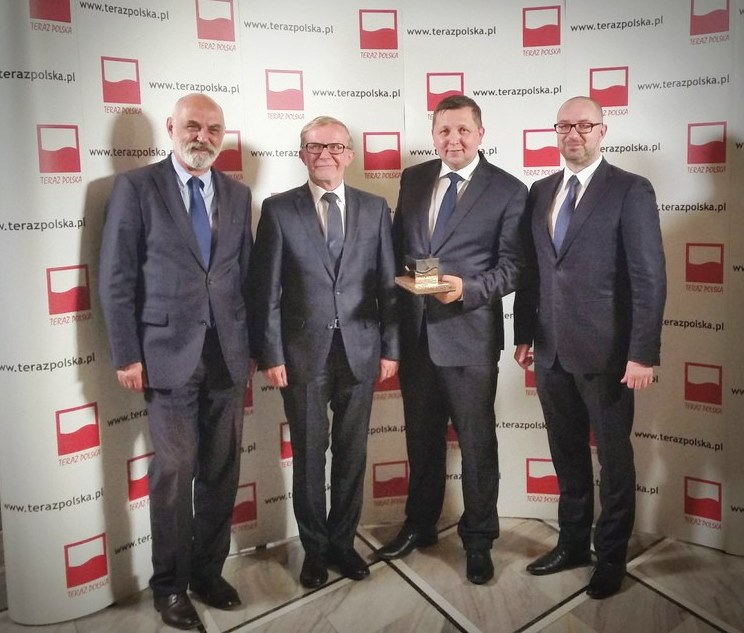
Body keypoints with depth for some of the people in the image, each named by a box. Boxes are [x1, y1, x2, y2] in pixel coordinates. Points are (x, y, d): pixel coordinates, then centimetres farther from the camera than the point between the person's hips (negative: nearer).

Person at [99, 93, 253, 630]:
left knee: (222, 472, 10)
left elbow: (246, 274, 12)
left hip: (228, 354, 4)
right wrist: (127, 355, -8)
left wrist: (252, 346, 8)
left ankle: (209, 571, 27)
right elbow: (117, 278, -4)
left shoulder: (238, 194, 11)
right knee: (174, 474, 2)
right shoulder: (135, 187, -1)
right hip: (169, 353, -4)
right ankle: (170, 584, 21)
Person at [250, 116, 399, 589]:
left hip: (359, 351, 2)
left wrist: (390, 347, 3)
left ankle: (343, 542, 30)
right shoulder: (278, 209, 0)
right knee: (309, 457, 9)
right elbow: (267, 290, -2)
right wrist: (271, 354, -6)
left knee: (352, 455, 11)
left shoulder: (375, 209, 6)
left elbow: (388, 284, 6)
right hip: (303, 353, -2)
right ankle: (315, 548, 27)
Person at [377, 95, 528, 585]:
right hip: (415, 333, 5)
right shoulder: (413, 180, 9)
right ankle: (419, 526, 38)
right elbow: (398, 247, 13)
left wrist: (467, 288, -24)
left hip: (470, 334, -4)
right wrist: (398, 298, 4)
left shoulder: (508, 191, -4)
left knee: (477, 443, 8)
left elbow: (511, 267, -7)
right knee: (421, 439, 18)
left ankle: (478, 539, 27)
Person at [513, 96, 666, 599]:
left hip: (605, 351, -5)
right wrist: (524, 334, 10)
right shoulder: (541, 191, 10)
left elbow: (650, 278, -11)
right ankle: (573, 543, 34)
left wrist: (643, 353, -15)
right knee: (567, 455, 17)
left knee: (614, 458, 11)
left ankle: (611, 556, 28)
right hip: (551, 349, 5)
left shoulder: (631, 191, -7)